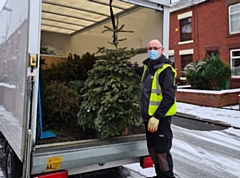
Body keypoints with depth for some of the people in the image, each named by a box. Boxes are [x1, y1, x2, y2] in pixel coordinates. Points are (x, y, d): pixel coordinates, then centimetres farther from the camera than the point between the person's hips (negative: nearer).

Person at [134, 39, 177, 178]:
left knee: (162, 150, -1)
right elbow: (139, 71, 38)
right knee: (152, 148, 18)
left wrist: (157, 116, -27)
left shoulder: (165, 70, -16)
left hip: (161, 117, -9)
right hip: (149, 116, 9)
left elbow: (169, 97, -22)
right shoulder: (148, 66, 11)